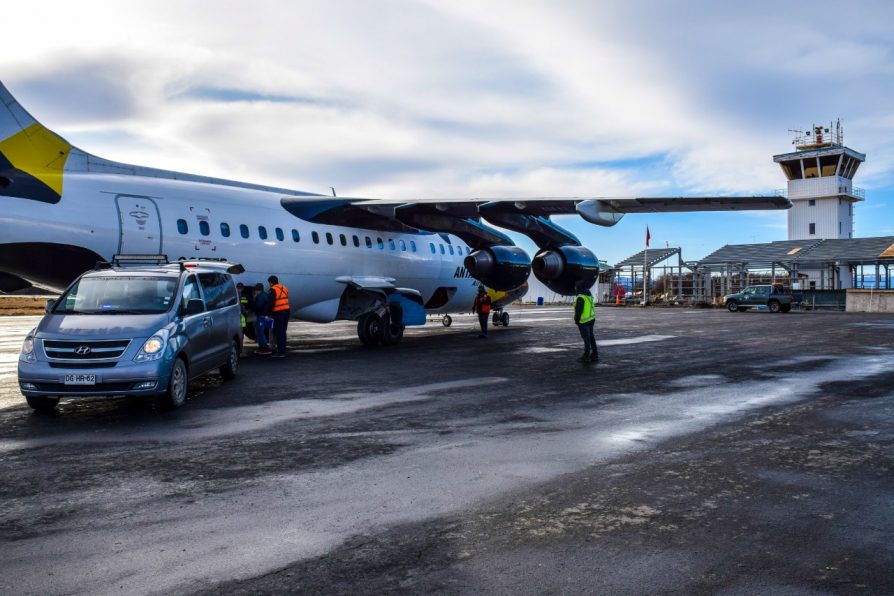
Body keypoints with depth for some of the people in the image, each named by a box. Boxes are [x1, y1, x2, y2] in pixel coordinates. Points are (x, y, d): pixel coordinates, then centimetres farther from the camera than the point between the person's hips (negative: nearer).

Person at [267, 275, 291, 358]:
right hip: (287, 311, 8)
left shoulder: (273, 290, -8)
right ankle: (283, 351, 18)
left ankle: (280, 352, -6)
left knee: (278, 333, -4)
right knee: (283, 332, 15)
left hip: (278, 313, -8)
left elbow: (271, 303, -13)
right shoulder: (284, 288, 16)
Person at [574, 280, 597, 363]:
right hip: (591, 319, 9)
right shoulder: (589, 295, 12)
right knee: (591, 337, 14)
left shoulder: (580, 297, -18)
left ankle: (586, 356, -1)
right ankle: (594, 354, 19)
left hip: (584, 321, -9)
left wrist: (576, 320, -11)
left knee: (586, 338, -5)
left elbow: (578, 310, -21)